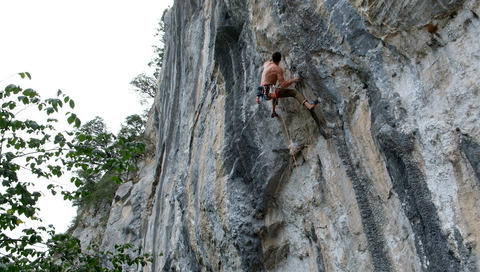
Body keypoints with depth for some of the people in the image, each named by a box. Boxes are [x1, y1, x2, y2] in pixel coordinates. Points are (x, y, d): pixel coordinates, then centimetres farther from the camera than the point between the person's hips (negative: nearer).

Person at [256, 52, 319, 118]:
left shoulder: (267, 63, 18)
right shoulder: (278, 69, -4)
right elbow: (283, 85, -12)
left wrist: (271, 58, 66)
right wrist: (294, 80, 1)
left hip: (263, 93, 8)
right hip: (270, 91, -8)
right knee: (294, 92, -11)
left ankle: (273, 112, 37)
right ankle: (309, 105, -34)